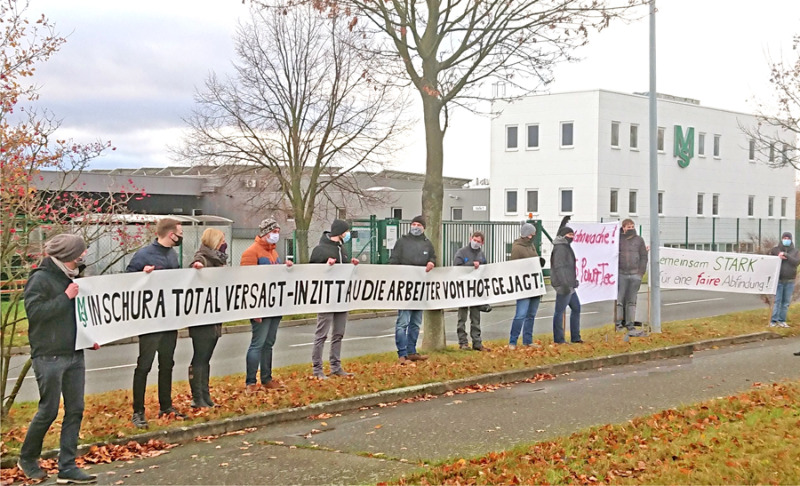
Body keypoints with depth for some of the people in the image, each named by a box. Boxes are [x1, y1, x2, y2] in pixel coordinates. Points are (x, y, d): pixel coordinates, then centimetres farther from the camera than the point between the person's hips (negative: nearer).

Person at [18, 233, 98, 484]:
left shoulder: (69, 278, 14)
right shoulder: (40, 278, -8)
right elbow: (33, 311, -20)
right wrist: (66, 297, -19)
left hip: (75, 355, 7)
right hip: (49, 357, -7)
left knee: (75, 410, 4)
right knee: (49, 410, -2)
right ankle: (27, 459, 20)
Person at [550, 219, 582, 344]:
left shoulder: (565, 247, 18)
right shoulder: (560, 248, -14)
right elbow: (559, 267, -21)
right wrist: (564, 284, -25)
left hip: (569, 285, 11)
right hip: (563, 285, -11)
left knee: (576, 308, 15)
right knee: (559, 311, -6)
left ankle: (575, 337, 21)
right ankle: (558, 339, -3)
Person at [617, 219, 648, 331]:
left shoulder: (639, 240, 9)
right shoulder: (618, 239, 5)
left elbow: (644, 256, 9)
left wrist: (641, 272, 0)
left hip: (635, 274, 1)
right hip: (621, 274, -1)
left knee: (631, 300, 5)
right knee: (619, 298, -4)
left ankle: (629, 322, 10)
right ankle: (618, 321, 1)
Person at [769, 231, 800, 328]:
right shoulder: (775, 250, 6)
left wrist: (786, 255, -16)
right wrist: (778, 258, -13)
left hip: (790, 281, 2)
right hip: (778, 280, -2)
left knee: (786, 302, 5)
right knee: (777, 301, -6)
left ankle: (782, 320, 12)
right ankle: (774, 321, -5)